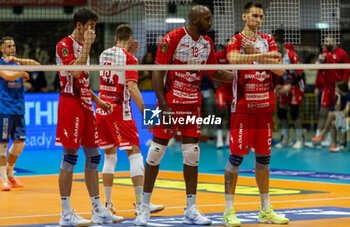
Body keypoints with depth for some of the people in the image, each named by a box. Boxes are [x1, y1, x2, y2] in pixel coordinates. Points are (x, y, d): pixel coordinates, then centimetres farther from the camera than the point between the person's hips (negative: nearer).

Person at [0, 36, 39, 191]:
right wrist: (22, 73, -6)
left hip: (19, 109, 6)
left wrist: (16, 60, -13)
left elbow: (35, 64, -2)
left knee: (19, 143, 7)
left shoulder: (18, 63, 14)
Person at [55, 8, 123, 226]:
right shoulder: (65, 45, -8)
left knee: (94, 155, 8)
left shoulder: (83, 46, 19)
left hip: (85, 104, 9)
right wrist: (87, 45, -19)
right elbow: (75, 72, -23)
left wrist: (97, 100, 18)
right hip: (70, 102, -9)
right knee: (70, 155, -8)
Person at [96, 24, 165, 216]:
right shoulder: (129, 58, -8)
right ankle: (140, 203, -13)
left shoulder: (104, 54, 12)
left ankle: (107, 203, 12)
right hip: (119, 111, -7)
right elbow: (132, 87, -19)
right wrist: (145, 112, -21)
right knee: (135, 153, -6)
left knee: (109, 155, 14)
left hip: (101, 108, 7)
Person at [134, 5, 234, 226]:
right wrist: (163, 106, -18)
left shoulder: (207, 42, 6)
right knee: (156, 152, -2)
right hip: (170, 103, -5)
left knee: (192, 155, 4)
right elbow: (158, 73, -13)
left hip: (193, 105, 5)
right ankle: (145, 206, 9)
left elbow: (214, 72, 18)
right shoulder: (173, 39, -13)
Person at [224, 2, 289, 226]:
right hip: (242, 107, -5)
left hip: (265, 107, 5)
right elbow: (234, 59, -25)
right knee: (236, 157, -5)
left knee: (263, 157, 10)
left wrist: (256, 55, -12)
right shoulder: (235, 41, -1)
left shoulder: (268, 40, 12)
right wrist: (262, 56, -34)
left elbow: (279, 69, -1)